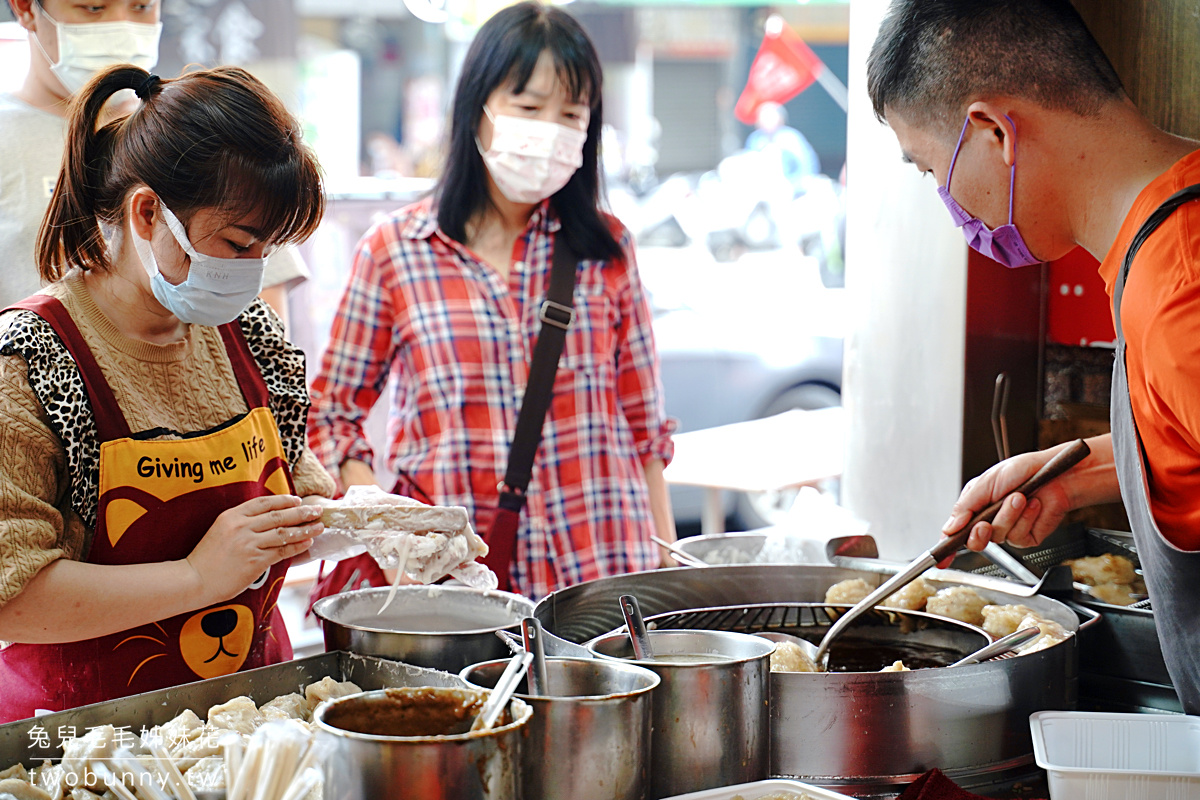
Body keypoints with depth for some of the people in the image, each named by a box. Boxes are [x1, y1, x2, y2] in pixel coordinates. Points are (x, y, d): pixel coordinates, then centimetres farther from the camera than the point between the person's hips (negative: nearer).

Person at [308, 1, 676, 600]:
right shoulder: (392, 251, 1)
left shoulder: (606, 249, 7)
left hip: (601, 573, 2)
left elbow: (643, 425, 12)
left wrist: (669, 573, 8)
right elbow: (330, 413, 6)